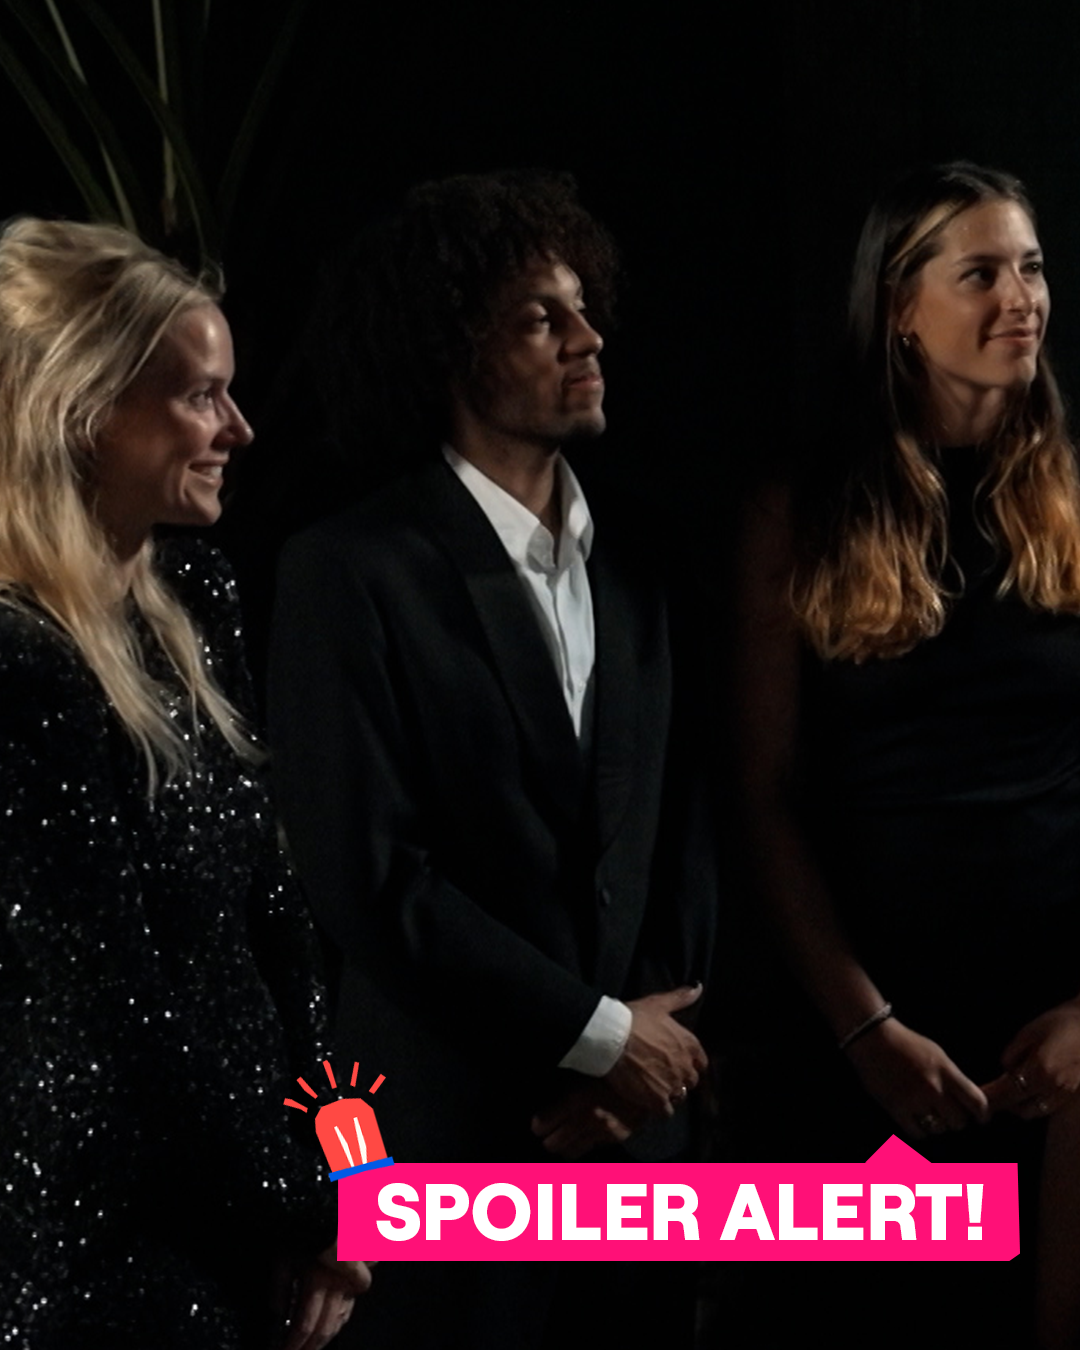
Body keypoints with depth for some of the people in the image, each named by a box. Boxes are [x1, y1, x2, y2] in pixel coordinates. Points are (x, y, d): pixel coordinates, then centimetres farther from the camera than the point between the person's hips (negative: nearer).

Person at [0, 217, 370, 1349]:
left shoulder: (187, 604, 6)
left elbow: (265, 899, 8)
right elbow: (110, 1016, -17)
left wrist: (312, 1172, 1)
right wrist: (301, 1213, -8)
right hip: (102, 1257, -7)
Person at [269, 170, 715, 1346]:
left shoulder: (631, 566, 9)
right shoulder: (354, 573, -10)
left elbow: (678, 829, 10)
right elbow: (366, 873, -15)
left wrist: (651, 1037, -6)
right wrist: (597, 1033, -11)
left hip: (638, 1119, 5)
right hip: (452, 1136, -5)